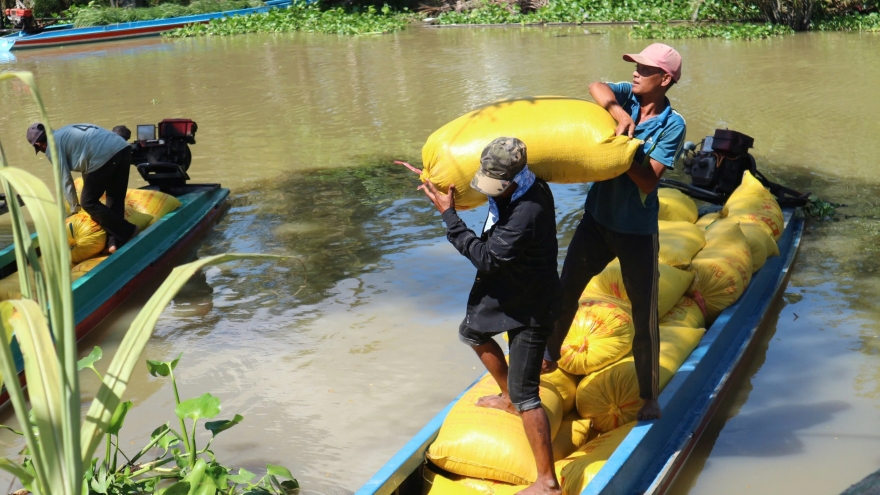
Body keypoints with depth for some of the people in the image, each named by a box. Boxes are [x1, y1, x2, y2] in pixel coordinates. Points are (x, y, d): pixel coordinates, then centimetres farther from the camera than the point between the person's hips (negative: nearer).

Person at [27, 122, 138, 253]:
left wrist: (74, 208, 18)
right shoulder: (67, 133, 33)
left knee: (89, 203, 5)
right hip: (123, 148, 8)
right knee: (115, 199, 15)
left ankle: (127, 232, 0)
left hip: (104, 156, -8)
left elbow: (65, 179, 8)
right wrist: (89, 192, 46)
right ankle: (115, 243, 8)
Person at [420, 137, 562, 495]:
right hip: (509, 287, 10)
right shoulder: (511, 190, -8)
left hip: (529, 304, -10)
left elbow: (486, 257, -31)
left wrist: (448, 215, -25)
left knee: (525, 392, -9)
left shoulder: (528, 211, -36)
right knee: (472, 333, 32)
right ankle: (508, 398, 50)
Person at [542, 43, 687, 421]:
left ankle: (649, 397, 18)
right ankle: (549, 355, 38)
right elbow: (597, 87, -21)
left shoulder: (672, 125, -11)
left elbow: (648, 180, -19)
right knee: (566, 290, 13)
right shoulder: (628, 97, -1)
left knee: (644, 315, 4)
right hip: (598, 217, 4)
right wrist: (620, 115, -32)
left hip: (638, 230, -4)